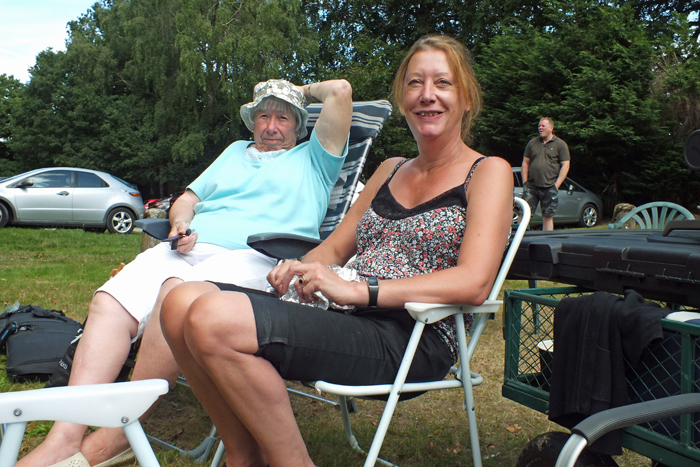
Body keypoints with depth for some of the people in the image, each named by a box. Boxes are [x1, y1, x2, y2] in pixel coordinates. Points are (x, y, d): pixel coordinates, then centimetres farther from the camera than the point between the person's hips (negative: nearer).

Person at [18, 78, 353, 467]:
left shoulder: (312, 159, 20)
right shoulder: (235, 152, 36)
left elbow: (340, 90, 10)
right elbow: (187, 198, 29)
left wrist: (305, 91, 29)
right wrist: (180, 222, 7)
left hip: (254, 257, -6)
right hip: (188, 247, 6)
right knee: (109, 301, -21)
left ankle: (120, 435, -28)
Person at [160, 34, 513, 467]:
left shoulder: (488, 172, 3)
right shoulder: (391, 170, 23)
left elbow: (474, 282, -12)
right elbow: (335, 248, 23)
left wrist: (358, 290, -19)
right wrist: (301, 270, -2)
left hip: (413, 340, -7)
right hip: (349, 321, 7)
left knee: (214, 320, -26)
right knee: (183, 302, -12)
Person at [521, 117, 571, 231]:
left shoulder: (560, 144, 4)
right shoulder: (532, 143, 13)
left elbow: (565, 166, 0)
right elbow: (525, 162, 14)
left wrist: (557, 184, -8)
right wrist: (525, 181, 4)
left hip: (549, 188, -2)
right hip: (531, 186, 2)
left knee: (548, 216, 3)